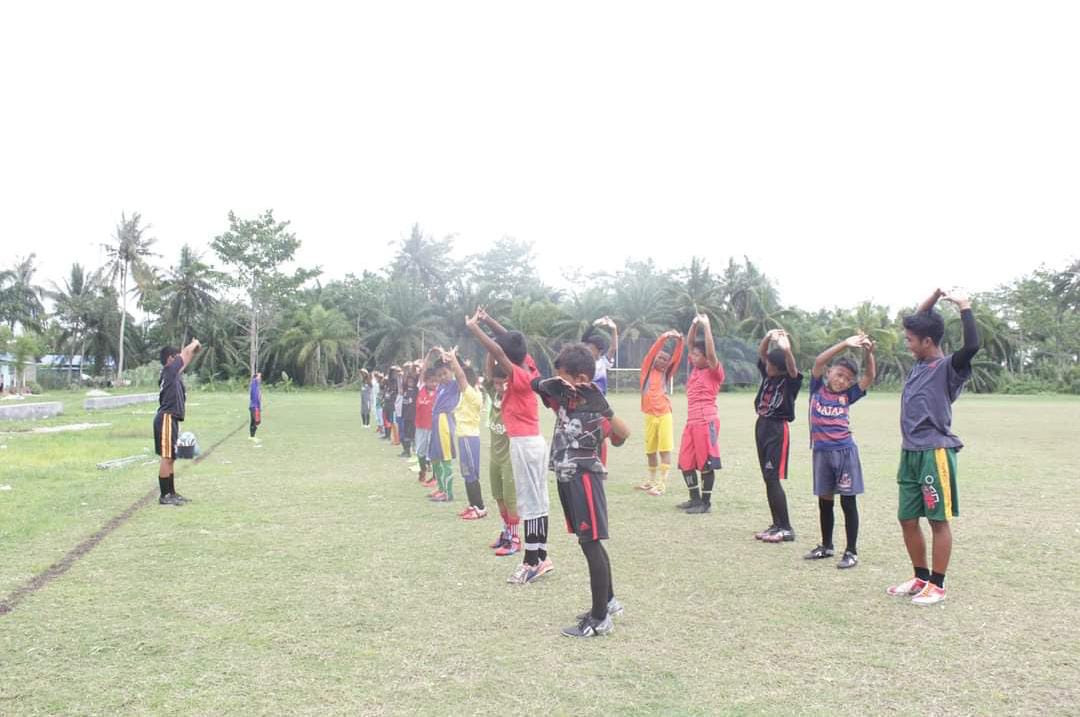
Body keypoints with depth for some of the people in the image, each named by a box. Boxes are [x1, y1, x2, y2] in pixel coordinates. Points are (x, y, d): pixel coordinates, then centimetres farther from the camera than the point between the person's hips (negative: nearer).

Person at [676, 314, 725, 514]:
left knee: (706, 463, -2)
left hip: (707, 421, -8)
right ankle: (695, 499, 22)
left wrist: (706, 326, -18)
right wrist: (694, 324, 1)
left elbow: (711, 352, -21)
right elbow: (689, 343, 14)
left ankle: (706, 502, 6)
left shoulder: (715, 372, -5)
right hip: (691, 421, 8)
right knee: (685, 462, 10)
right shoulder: (694, 368, 13)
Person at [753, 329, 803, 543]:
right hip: (761, 425, 8)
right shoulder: (767, 374, 8)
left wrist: (787, 349, -48)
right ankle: (777, 524, 17)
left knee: (773, 478, -10)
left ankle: (786, 529, -4)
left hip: (778, 429, -8)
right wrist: (768, 337, -20)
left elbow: (793, 369, -30)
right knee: (767, 479, 10)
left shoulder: (790, 380, -9)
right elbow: (761, 354, 0)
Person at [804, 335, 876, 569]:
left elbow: (870, 376, -1)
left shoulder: (847, 395, 6)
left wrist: (868, 352, -17)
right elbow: (819, 362, -9)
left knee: (848, 502, 2)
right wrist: (845, 344, -18)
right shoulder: (817, 388, 4)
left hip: (845, 451, -1)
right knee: (824, 502, 13)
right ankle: (826, 546, 29)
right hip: (821, 452, 1)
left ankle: (851, 551, 9)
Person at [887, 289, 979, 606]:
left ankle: (937, 585, 11)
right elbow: (916, 324, 25)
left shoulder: (948, 367, -8)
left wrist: (964, 306, -21)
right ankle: (921, 578, 25)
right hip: (910, 453, 8)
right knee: (907, 519, 11)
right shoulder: (919, 365, 13)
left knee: (938, 520, 2)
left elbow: (972, 345, -28)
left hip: (935, 452, -8)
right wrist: (934, 296, 16)